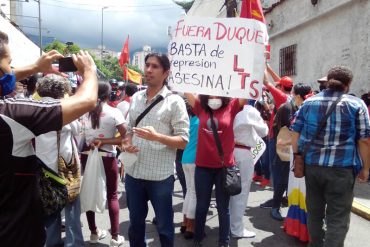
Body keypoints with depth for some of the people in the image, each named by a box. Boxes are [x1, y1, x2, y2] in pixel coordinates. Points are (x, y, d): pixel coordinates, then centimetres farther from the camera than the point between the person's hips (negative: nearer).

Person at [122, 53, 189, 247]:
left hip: (160, 176, -5)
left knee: (164, 227, 13)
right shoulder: (136, 98, 8)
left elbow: (183, 141, -11)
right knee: (135, 223, 21)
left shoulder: (174, 101, -8)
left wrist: (156, 136, -25)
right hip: (133, 173, 5)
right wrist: (127, 144, -4)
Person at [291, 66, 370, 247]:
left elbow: (295, 133, 8)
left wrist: (297, 156, 17)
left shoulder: (308, 102, 7)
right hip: (341, 168, -4)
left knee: (314, 211, 19)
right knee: (338, 217, 6)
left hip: (311, 165, 4)